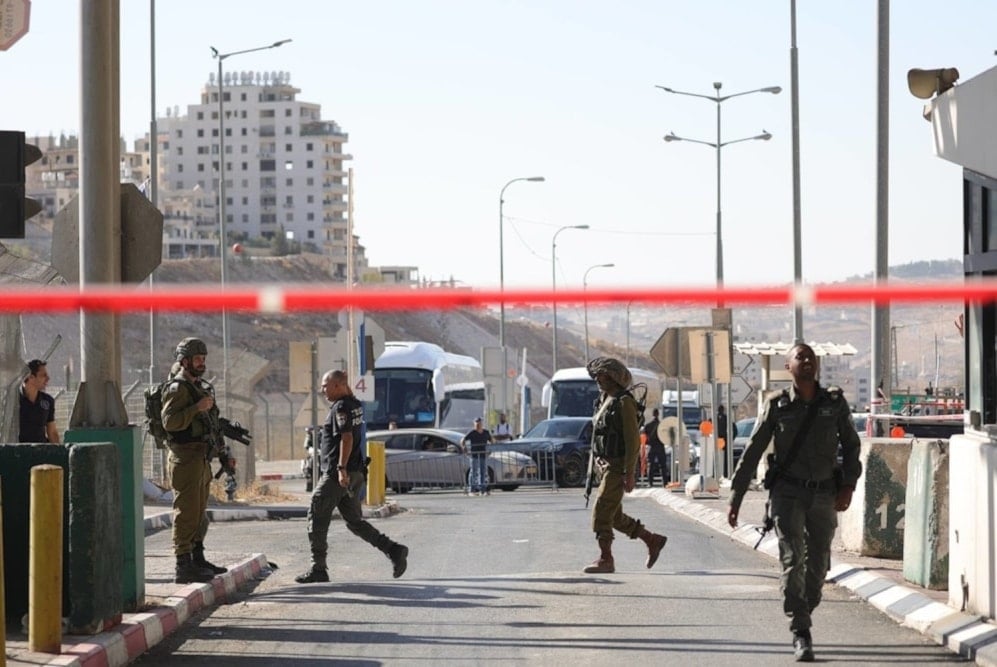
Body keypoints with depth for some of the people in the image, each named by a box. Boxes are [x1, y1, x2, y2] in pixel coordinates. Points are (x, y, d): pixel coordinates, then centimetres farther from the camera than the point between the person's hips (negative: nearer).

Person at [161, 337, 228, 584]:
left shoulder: (200, 386, 18)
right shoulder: (177, 388, -12)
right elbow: (169, 421, -23)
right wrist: (197, 408, -27)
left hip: (200, 459, 10)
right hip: (185, 458, -10)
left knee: (199, 512, 16)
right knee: (186, 512, -11)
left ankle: (198, 559, 25)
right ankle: (183, 566, -12)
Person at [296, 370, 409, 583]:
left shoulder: (341, 407, -14)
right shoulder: (355, 405, 14)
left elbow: (346, 438, -24)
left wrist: (341, 468, -26)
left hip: (337, 474, -9)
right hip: (355, 474, 9)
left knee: (317, 518, 0)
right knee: (354, 520, 12)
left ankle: (318, 569, 2)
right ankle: (393, 550, 0)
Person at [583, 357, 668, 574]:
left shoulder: (624, 402, -12)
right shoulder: (605, 401, 15)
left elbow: (633, 440, -17)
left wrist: (629, 473, -20)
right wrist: (597, 468, 17)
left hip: (618, 466, -9)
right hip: (605, 465, 9)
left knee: (602, 511, -11)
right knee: (614, 516, 11)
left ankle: (605, 559, -6)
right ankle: (653, 540, 22)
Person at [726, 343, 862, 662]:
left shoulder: (835, 403, 3)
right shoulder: (777, 405, -2)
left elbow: (851, 445, 11)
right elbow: (752, 453, 2)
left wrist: (848, 486, -3)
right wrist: (735, 498, 0)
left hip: (824, 494, 3)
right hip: (788, 492, -3)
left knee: (818, 566, 6)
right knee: (793, 560, -14)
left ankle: (802, 616, 28)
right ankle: (801, 635, -16)